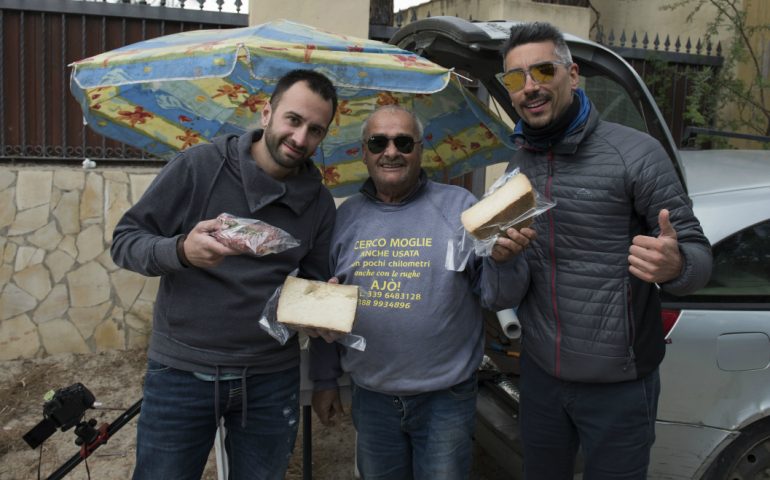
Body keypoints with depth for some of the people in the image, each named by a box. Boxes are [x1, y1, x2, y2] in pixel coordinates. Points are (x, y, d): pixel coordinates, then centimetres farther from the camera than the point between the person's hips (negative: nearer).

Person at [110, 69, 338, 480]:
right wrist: (181, 250, -26)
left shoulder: (320, 204, 3)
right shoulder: (199, 165, -8)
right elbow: (125, 241, -6)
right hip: (180, 372, -2)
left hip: (272, 381, 3)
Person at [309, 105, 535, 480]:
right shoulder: (346, 216, 3)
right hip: (370, 396, 3)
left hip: (446, 397, -2)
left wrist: (501, 260, -27)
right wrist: (324, 379, 11)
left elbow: (494, 298, -6)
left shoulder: (459, 206, -6)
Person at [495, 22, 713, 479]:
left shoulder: (635, 153, -15)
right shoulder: (519, 165, 3)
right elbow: (515, 289, 6)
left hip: (618, 384, -4)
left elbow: (699, 254, -11)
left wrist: (675, 266, -34)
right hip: (540, 373, 5)